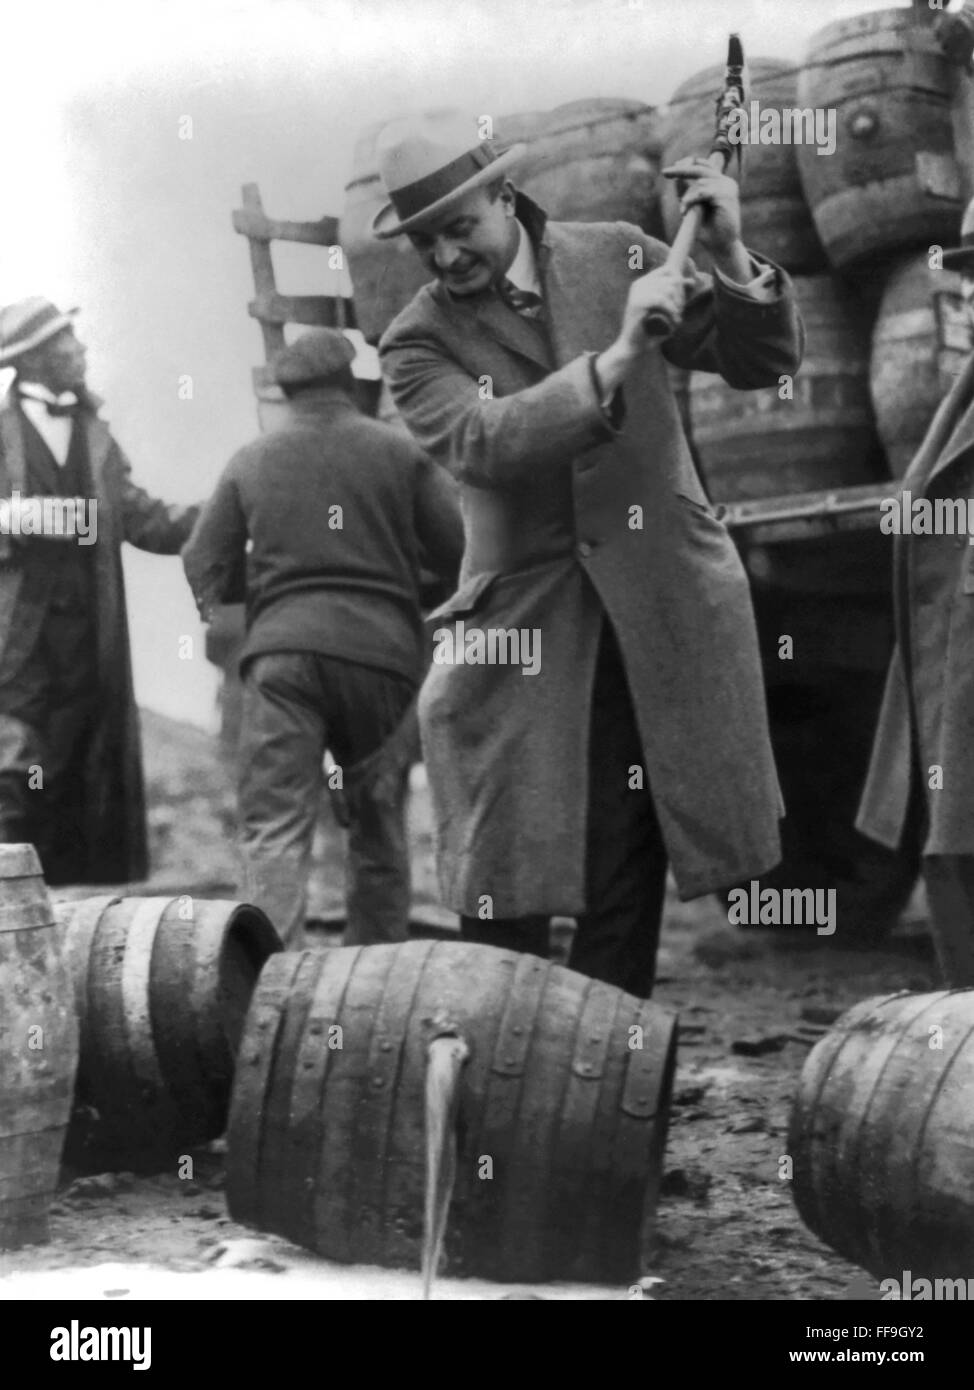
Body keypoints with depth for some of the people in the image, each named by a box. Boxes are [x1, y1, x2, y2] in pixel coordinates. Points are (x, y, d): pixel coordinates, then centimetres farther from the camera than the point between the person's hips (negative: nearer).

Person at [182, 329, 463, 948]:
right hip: (382, 648, 0)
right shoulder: (399, 451, 5)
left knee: (275, 825, -4)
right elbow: (462, 549, 2)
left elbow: (204, 567, 10)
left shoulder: (250, 462, 9)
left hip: (282, 648, 0)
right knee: (380, 823, 15)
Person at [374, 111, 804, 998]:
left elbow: (765, 362, 7)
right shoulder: (419, 343, 0)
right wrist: (617, 358, -27)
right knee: (505, 891, -2)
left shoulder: (615, 257, 6)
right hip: (520, 623, -1)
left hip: (661, 617, 2)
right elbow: (480, 444, -20)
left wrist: (731, 260, -11)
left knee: (627, 870, 7)